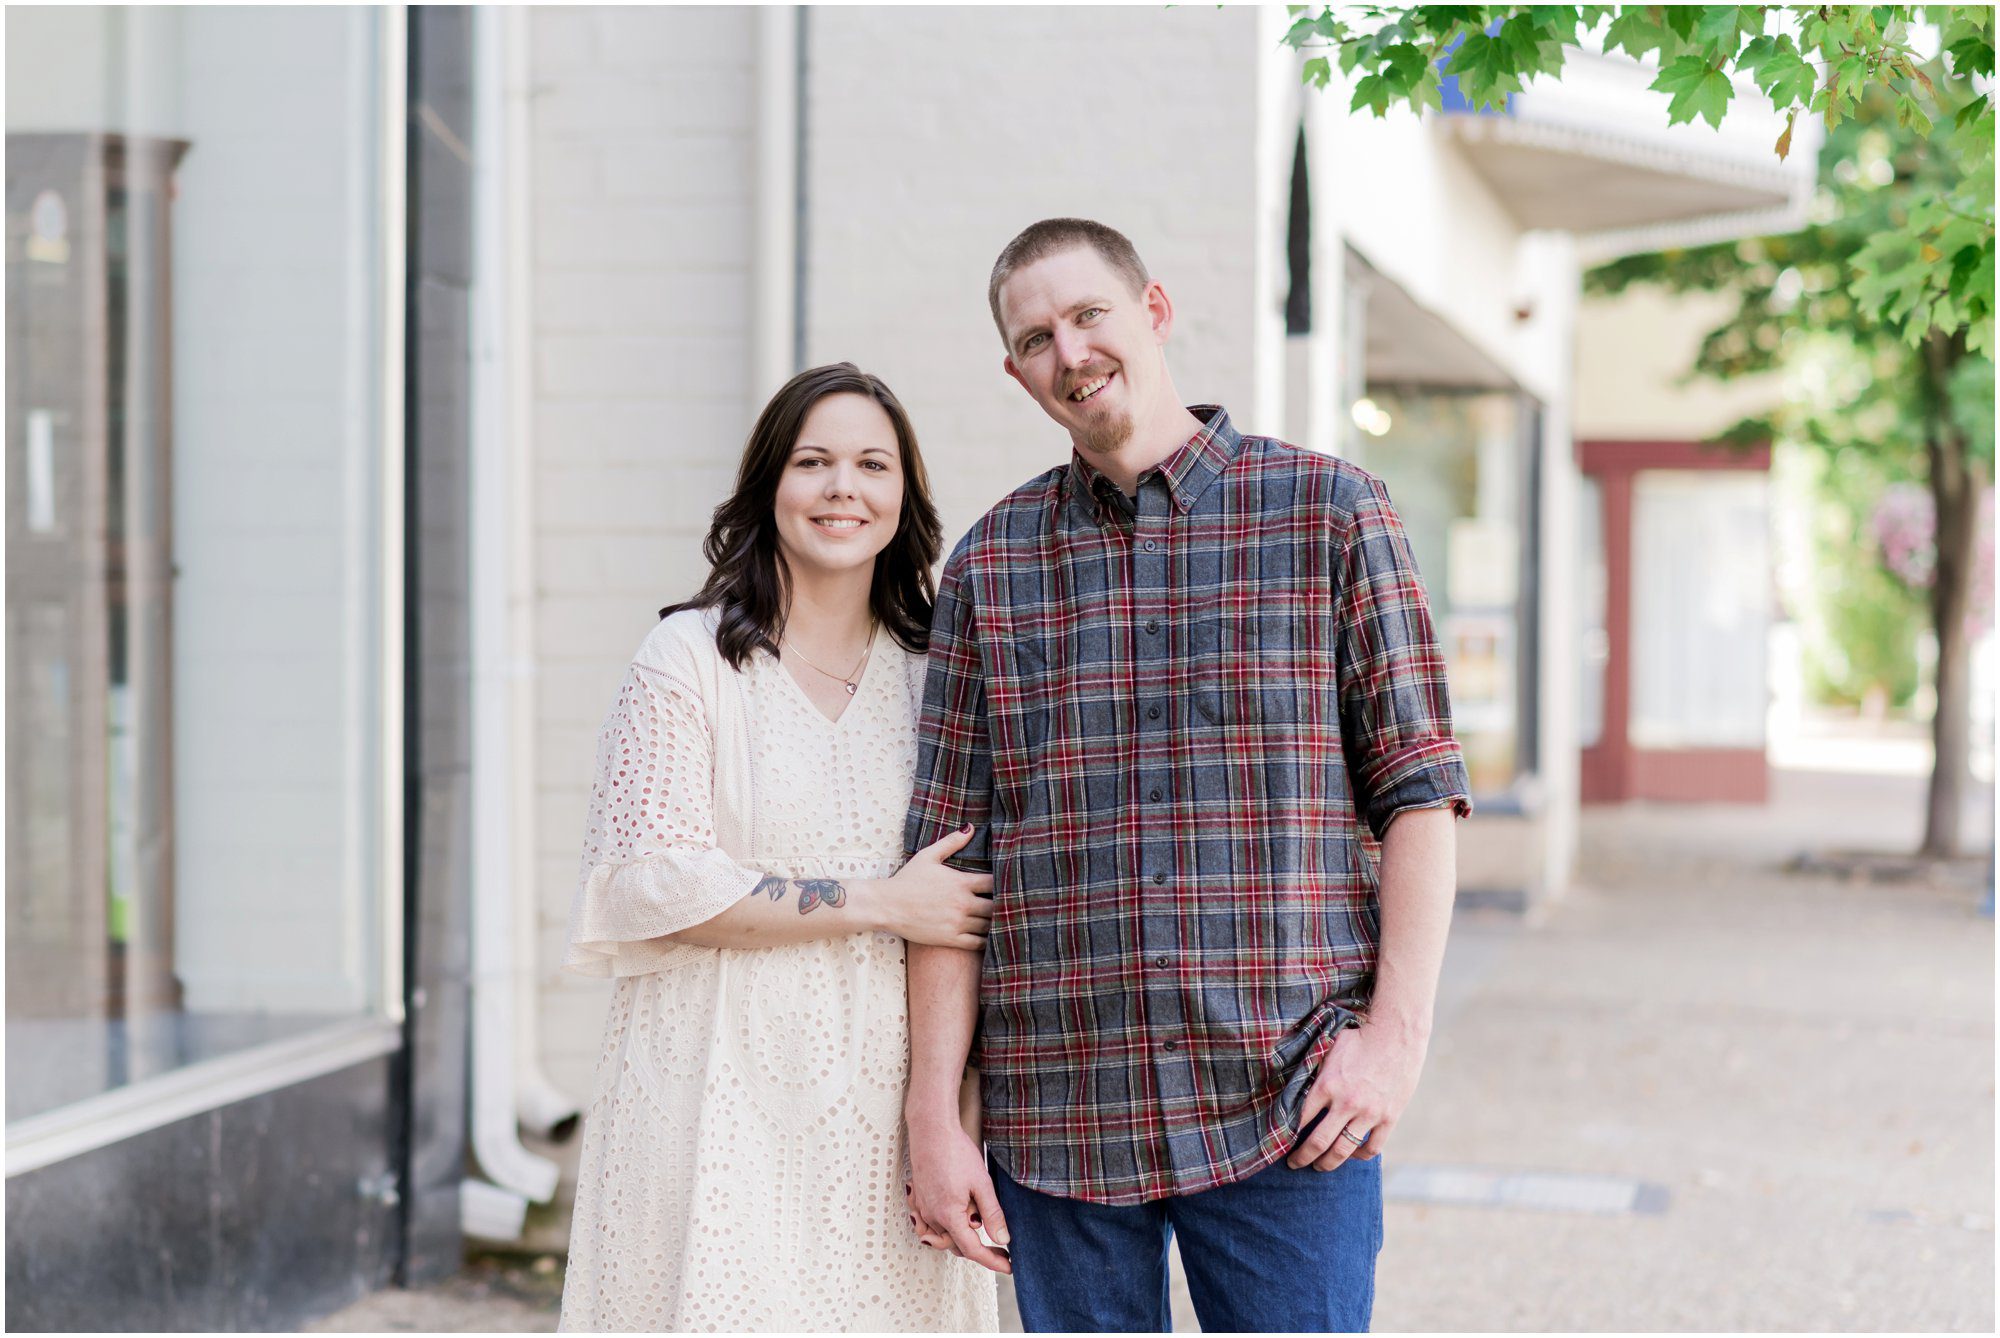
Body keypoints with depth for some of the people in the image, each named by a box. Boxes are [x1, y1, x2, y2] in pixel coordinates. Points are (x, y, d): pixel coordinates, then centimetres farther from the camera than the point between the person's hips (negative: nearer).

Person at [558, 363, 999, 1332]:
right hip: (720, 1099, -3)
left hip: (881, 1104, 4)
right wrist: (878, 904, -11)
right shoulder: (690, 658, -1)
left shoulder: (929, 676, 11)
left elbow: (972, 910, 14)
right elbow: (655, 882, -10)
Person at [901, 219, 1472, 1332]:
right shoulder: (991, 568, 9)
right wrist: (934, 1115, 2)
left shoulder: (1330, 512, 3)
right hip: (1057, 1113, 2)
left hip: (1289, 1112, -2)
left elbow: (1419, 791, 1)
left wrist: (1397, 1031, -9)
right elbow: (950, 858, 7)